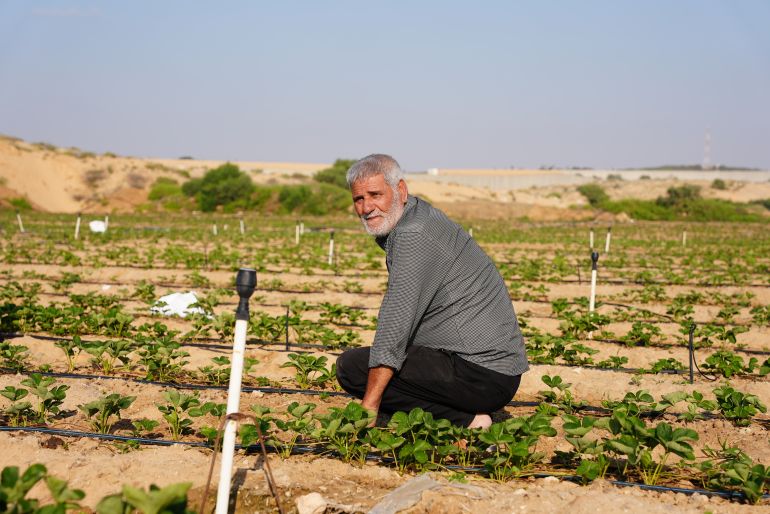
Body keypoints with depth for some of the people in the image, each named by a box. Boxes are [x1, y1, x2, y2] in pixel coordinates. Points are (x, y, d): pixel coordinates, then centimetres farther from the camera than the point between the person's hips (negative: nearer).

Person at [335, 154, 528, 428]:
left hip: (480, 372, -10)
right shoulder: (422, 214, 15)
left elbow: (396, 323, -23)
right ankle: (467, 415, 8)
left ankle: (464, 420, -12)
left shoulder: (413, 235, -16)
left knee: (352, 366, -12)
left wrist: (368, 407, -24)